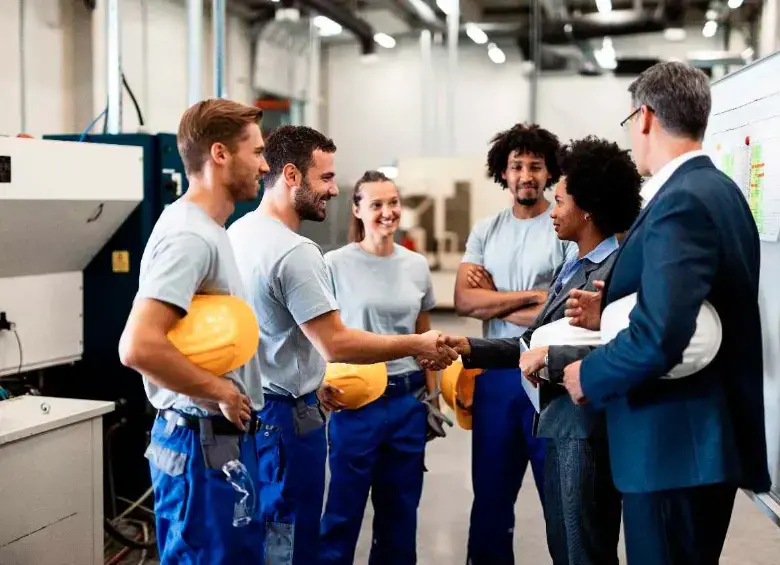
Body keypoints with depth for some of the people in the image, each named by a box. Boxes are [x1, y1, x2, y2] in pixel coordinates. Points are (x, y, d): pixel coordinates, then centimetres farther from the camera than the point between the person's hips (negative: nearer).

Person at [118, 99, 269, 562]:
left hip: (226, 435, 10)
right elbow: (139, 347, -29)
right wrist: (222, 392, -19)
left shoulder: (209, 230, 13)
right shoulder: (189, 236, -19)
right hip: (205, 441, -10)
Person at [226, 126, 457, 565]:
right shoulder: (294, 251, -22)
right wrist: (419, 345, -14)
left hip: (250, 405, 10)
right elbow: (336, 344, -23)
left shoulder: (238, 232, 8)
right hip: (285, 414, -10)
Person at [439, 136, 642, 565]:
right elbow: (534, 342, 15)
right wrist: (470, 348, 7)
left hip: (588, 430, -9)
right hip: (558, 424, 9)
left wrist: (548, 358, -19)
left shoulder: (620, 270, -16)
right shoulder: (572, 267, 14)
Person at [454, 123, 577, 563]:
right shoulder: (485, 232, 8)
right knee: (491, 491, 16)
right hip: (495, 373, 5)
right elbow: (464, 301, -3)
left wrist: (493, 300, -8)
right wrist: (531, 296, -12)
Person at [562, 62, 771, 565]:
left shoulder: (680, 202, -20)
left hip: (675, 444, -10)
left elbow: (662, 335, -30)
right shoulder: (718, 190, 12)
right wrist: (609, 314, 6)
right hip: (708, 433, 10)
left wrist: (589, 375, -13)